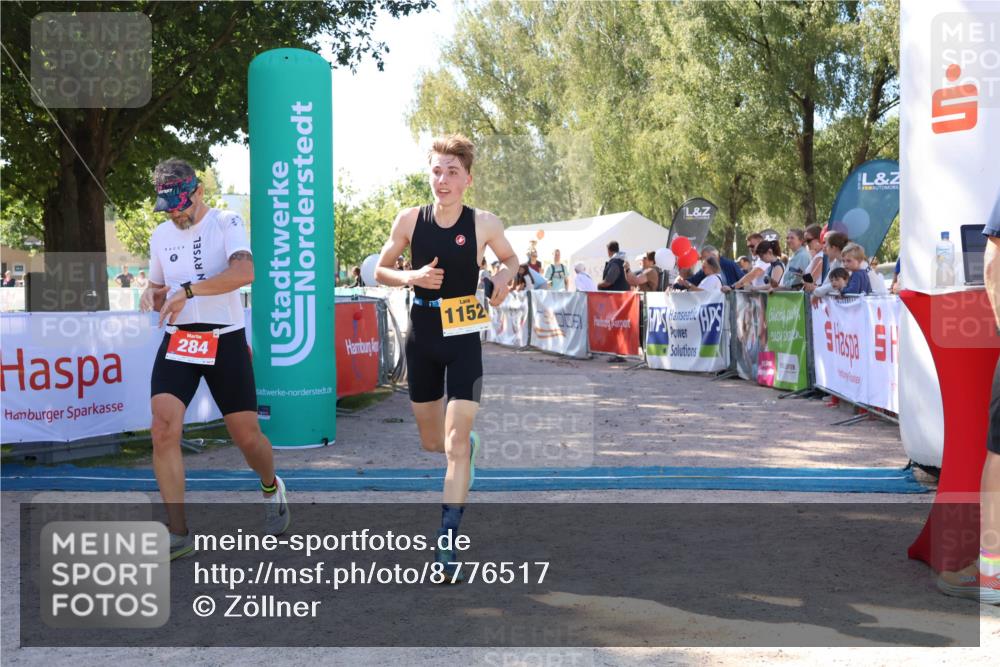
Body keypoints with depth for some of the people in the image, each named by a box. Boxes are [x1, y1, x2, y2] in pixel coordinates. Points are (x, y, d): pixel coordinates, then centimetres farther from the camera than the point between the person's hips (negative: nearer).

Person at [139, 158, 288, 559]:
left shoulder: (226, 223, -6)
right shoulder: (160, 236, 11)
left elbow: (244, 271, -25)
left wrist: (187, 290, -30)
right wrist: (152, 295, -2)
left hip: (225, 341, -4)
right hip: (178, 341, 4)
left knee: (247, 436, 3)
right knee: (163, 429, -14)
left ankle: (271, 489, 37)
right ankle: (178, 534, -5)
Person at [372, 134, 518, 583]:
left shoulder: (484, 224, -8)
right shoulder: (409, 220, -5)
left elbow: (510, 258, 11)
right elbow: (380, 270, 5)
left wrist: (504, 277, -11)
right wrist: (411, 277, -15)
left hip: (463, 342, -2)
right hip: (421, 340, 3)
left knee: (456, 441, -12)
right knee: (431, 443, 15)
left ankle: (446, 544, -9)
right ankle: (468, 443, 52)